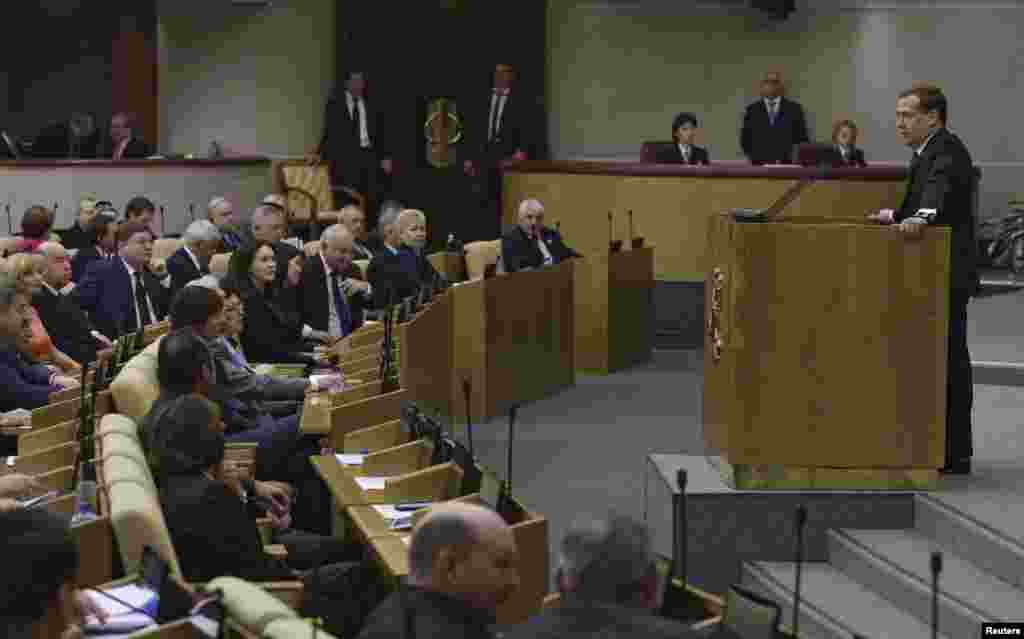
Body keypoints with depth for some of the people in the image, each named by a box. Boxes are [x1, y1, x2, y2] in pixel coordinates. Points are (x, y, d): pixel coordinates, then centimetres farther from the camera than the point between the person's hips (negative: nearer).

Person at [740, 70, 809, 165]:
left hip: (786, 165, -1)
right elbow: (745, 140, 10)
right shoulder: (752, 110, 9)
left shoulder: (794, 109, 7)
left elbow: (802, 139, 7)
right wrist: (754, 158, -4)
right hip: (759, 165, 1)